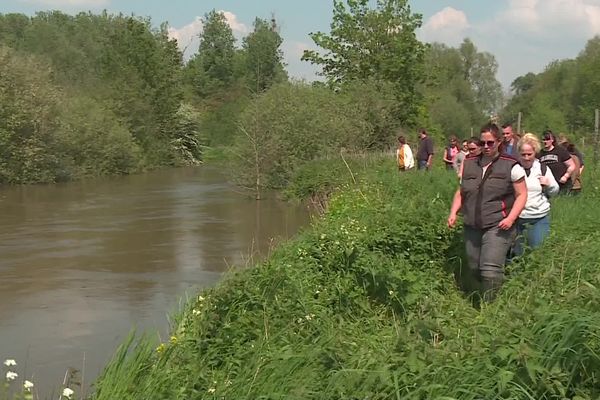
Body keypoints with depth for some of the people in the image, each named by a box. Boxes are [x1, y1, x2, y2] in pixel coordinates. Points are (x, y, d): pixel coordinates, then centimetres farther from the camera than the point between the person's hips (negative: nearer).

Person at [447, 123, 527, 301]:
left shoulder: (511, 166, -3)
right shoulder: (469, 164, 11)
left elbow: (522, 194, 0)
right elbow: (461, 192, 20)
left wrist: (511, 218, -13)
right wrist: (453, 213, 5)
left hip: (497, 226, -5)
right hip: (472, 226, 5)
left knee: (491, 269, -16)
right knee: (474, 268, 8)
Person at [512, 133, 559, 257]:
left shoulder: (543, 169, 5)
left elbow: (554, 192, 14)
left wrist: (549, 184, -7)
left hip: (540, 218, 1)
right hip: (516, 218, -1)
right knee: (516, 253, 8)